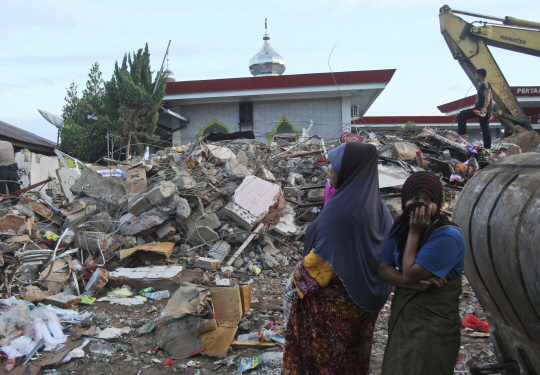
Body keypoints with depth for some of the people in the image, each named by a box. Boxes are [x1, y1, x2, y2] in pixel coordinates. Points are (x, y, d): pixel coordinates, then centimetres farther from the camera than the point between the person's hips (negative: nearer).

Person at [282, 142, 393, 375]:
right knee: (353, 352, 24)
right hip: (364, 297, 7)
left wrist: (298, 279, -8)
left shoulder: (339, 210, -27)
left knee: (325, 355, 13)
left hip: (334, 300, -7)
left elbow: (322, 258, -24)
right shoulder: (375, 205, -3)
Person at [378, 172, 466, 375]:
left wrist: (415, 232, -19)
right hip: (400, 319, 7)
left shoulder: (448, 236, -21)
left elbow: (409, 273, -23)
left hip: (432, 328, -7)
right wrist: (416, 284, -20)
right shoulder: (400, 228, 2)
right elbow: (383, 268, -5)